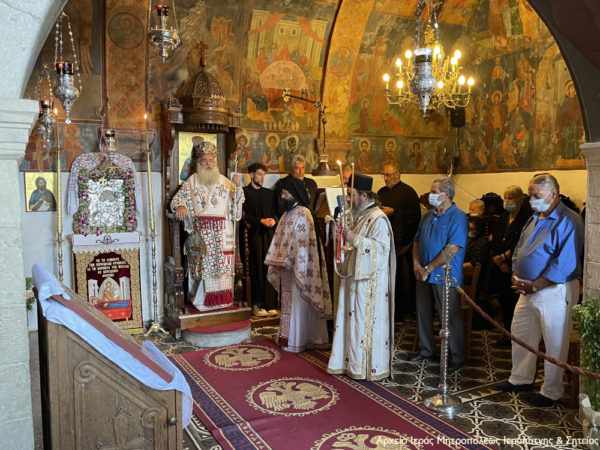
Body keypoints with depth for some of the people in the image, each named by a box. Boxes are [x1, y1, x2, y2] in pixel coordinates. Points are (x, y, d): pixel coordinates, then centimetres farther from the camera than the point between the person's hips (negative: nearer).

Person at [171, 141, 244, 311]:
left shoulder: (224, 181, 14)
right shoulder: (191, 181, 10)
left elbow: (235, 201, 11)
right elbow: (178, 197, 6)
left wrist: (237, 186, -5)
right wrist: (179, 206, -16)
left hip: (222, 231, 2)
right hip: (200, 231, -2)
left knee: (222, 263, -1)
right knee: (202, 264, -4)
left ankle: (221, 299, 8)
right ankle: (202, 300, 6)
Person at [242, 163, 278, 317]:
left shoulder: (269, 193, 20)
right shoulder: (244, 192, 3)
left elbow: (275, 212, 18)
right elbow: (245, 215, -4)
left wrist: (273, 220, -4)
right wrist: (261, 221, -13)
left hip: (269, 235, 4)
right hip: (254, 235, -4)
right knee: (257, 270, -4)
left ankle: (270, 304, 4)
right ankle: (257, 305, 1)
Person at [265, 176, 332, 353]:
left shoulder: (303, 214, -16)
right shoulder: (288, 213, 13)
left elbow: (303, 244, -20)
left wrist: (295, 267, -20)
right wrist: (278, 263, 10)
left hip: (298, 266, -9)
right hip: (287, 267, 9)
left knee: (298, 303, 1)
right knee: (288, 302, 15)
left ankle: (297, 341, 11)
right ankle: (288, 337, 25)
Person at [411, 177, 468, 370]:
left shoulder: (457, 217, -11)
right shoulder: (428, 216, 12)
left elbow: (452, 250, -19)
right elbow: (417, 242, 14)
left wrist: (428, 269, -16)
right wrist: (416, 264, -3)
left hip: (445, 276, -7)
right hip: (424, 275, 7)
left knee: (451, 317, 2)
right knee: (423, 314, 15)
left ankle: (457, 357, 16)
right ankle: (426, 349, 32)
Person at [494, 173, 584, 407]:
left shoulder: (568, 222, -16)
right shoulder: (534, 220, 12)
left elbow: (565, 264, -23)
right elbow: (519, 250, 16)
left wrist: (534, 286, -21)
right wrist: (516, 276, -2)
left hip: (554, 292, -8)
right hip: (528, 290, 9)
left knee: (554, 344, 5)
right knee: (520, 335, 17)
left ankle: (550, 392, 20)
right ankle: (521, 379, 34)